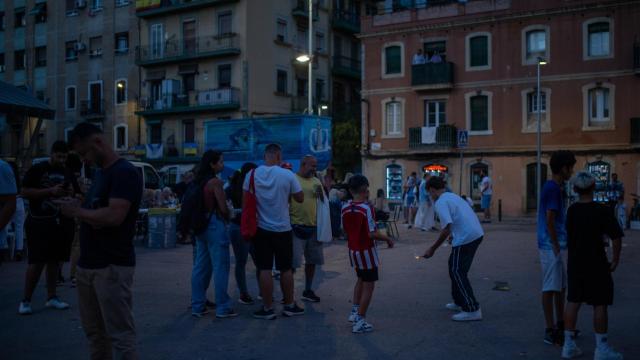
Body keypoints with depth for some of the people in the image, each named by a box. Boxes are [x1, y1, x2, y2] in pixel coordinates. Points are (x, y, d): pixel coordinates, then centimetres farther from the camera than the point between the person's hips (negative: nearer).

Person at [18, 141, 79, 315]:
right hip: (40, 223, -5)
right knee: (37, 262, -7)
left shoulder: (68, 174, 13)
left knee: (55, 261, 10)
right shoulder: (37, 170, -1)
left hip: (62, 223, 5)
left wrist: (71, 194, -6)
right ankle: (25, 301, 3)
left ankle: (51, 297, 20)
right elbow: (25, 192, -9)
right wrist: (50, 191, -18)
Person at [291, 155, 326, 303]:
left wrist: (321, 193, -5)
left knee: (312, 261, 15)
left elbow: (324, 203, 15)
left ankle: (308, 290, 29)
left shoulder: (316, 181, 11)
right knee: (292, 262, -4)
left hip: (314, 227, 6)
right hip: (296, 226, -6)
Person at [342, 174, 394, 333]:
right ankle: (360, 321, 3)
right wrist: (388, 239, -8)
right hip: (366, 251, -7)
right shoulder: (366, 208, -20)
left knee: (361, 279, 26)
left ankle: (355, 311, 27)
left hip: (353, 250, 7)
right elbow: (372, 234, -22)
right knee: (369, 285, 3)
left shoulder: (345, 208, -1)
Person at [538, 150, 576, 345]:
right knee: (551, 288, -3)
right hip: (551, 246, -10)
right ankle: (550, 331, 4)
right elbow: (550, 220, -21)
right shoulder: (553, 188, -16)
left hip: (555, 245, 10)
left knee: (560, 286, 17)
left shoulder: (553, 187, 14)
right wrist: (556, 247, -17)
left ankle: (560, 325, 29)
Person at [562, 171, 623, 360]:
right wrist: (615, 260, -2)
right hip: (596, 264, -4)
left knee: (573, 302, 9)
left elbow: (570, 236, 6)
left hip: (575, 264, 4)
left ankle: (569, 345, 15)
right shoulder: (602, 210, -12)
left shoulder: (572, 210, 1)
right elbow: (616, 237, -13)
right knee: (600, 304, 4)